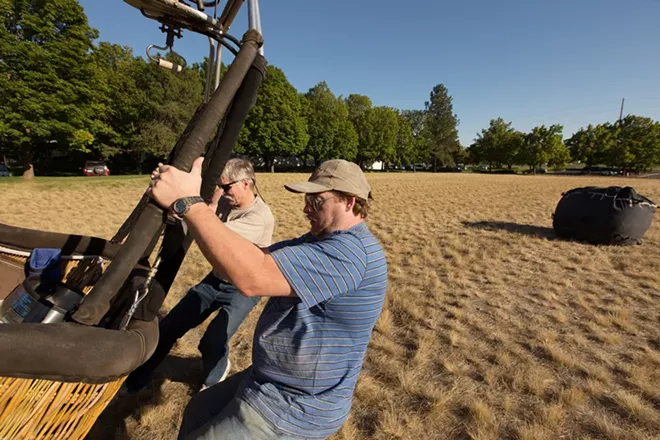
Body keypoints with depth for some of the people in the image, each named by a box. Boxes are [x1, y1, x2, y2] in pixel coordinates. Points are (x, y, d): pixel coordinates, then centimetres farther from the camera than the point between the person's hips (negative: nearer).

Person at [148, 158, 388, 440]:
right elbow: (261, 257, 0)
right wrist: (196, 219, -11)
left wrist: (187, 202, -31)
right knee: (197, 412, 24)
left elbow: (253, 278, -38)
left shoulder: (352, 250, -28)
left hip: (295, 408, -9)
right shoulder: (325, 239, 5)